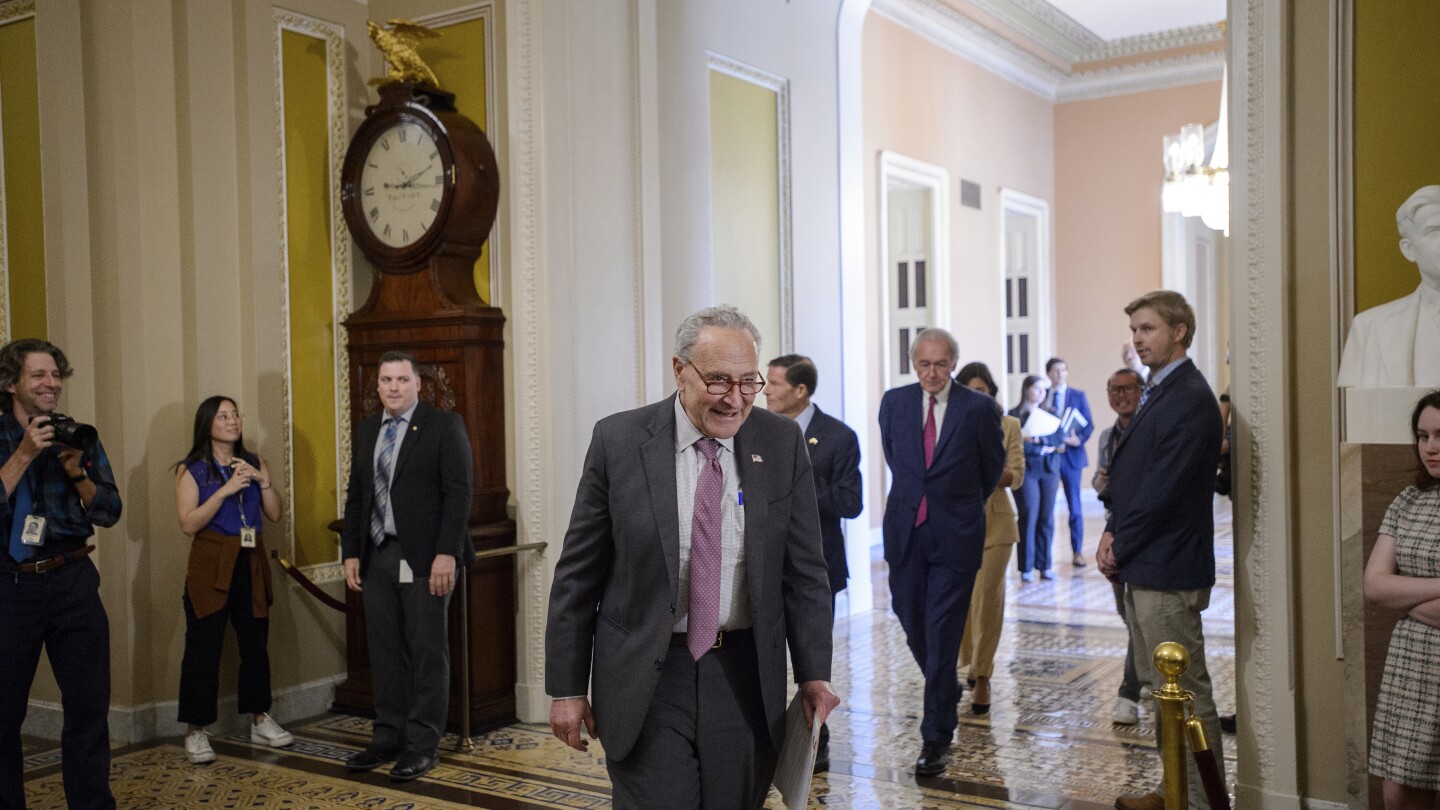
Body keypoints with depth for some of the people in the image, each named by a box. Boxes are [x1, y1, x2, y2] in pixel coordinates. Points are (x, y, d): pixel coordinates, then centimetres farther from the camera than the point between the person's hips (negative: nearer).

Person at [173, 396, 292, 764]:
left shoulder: (254, 463, 11)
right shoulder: (191, 469, -1)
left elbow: (275, 514, 6)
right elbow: (188, 523, -11)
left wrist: (263, 480, -8)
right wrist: (225, 490, -19)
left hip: (251, 564, 4)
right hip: (211, 567, -4)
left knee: (255, 644, 9)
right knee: (203, 648, -3)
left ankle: (260, 720, 22)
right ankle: (196, 732, 6)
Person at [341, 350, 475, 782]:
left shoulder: (444, 425, -4)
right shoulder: (366, 431, 15)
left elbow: (459, 491, -10)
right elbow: (355, 496, 17)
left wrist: (447, 553, -17)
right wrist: (351, 553, 9)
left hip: (425, 557, -6)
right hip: (377, 556, 6)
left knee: (428, 652, 1)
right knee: (385, 651, 10)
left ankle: (422, 745, 9)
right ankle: (388, 738, 20)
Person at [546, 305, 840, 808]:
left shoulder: (782, 443, -1)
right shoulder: (619, 441, -6)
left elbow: (804, 569, 3)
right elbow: (577, 574, -1)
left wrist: (813, 673, -3)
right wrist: (567, 687, -1)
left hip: (746, 678, 2)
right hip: (645, 678, -2)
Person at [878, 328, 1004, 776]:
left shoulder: (979, 408, -7)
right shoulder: (894, 402, 2)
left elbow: (993, 469, 8)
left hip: (956, 536, -3)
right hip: (905, 532, 4)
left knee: (943, 636, -3)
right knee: (913, 625, 12)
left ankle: (937, 736, 5)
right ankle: (947, 694, 40)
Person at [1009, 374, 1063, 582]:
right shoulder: (1014, 415, 1)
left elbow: (1060, 439, 1)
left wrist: (1040, 439, -13)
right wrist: (1044, 449, -9)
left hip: (1050, 470, 4)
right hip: (1026, 470, -4)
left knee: (1047, 518, 3)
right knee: (1029, 516, -7)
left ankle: (1045, 565, 9)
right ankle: (1026, 568, -2)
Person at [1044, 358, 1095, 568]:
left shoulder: (1078, 396, 7)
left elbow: (1089, 425, 3)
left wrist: (1079, 439, -14)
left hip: (1071, 455, 0)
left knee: (1075, 507, 3)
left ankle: (1077, 552, 9)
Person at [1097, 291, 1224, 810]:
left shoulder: (1190, 398, -15)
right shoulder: (1156, 394, 15)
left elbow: (1164, 489, -19)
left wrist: (1119, 547, -10)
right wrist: (1113, 534, 3)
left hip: (1167, 572, -10)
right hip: (1142, 570, 10)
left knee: (1187, 695, -2)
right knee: (1158, 689, 18)